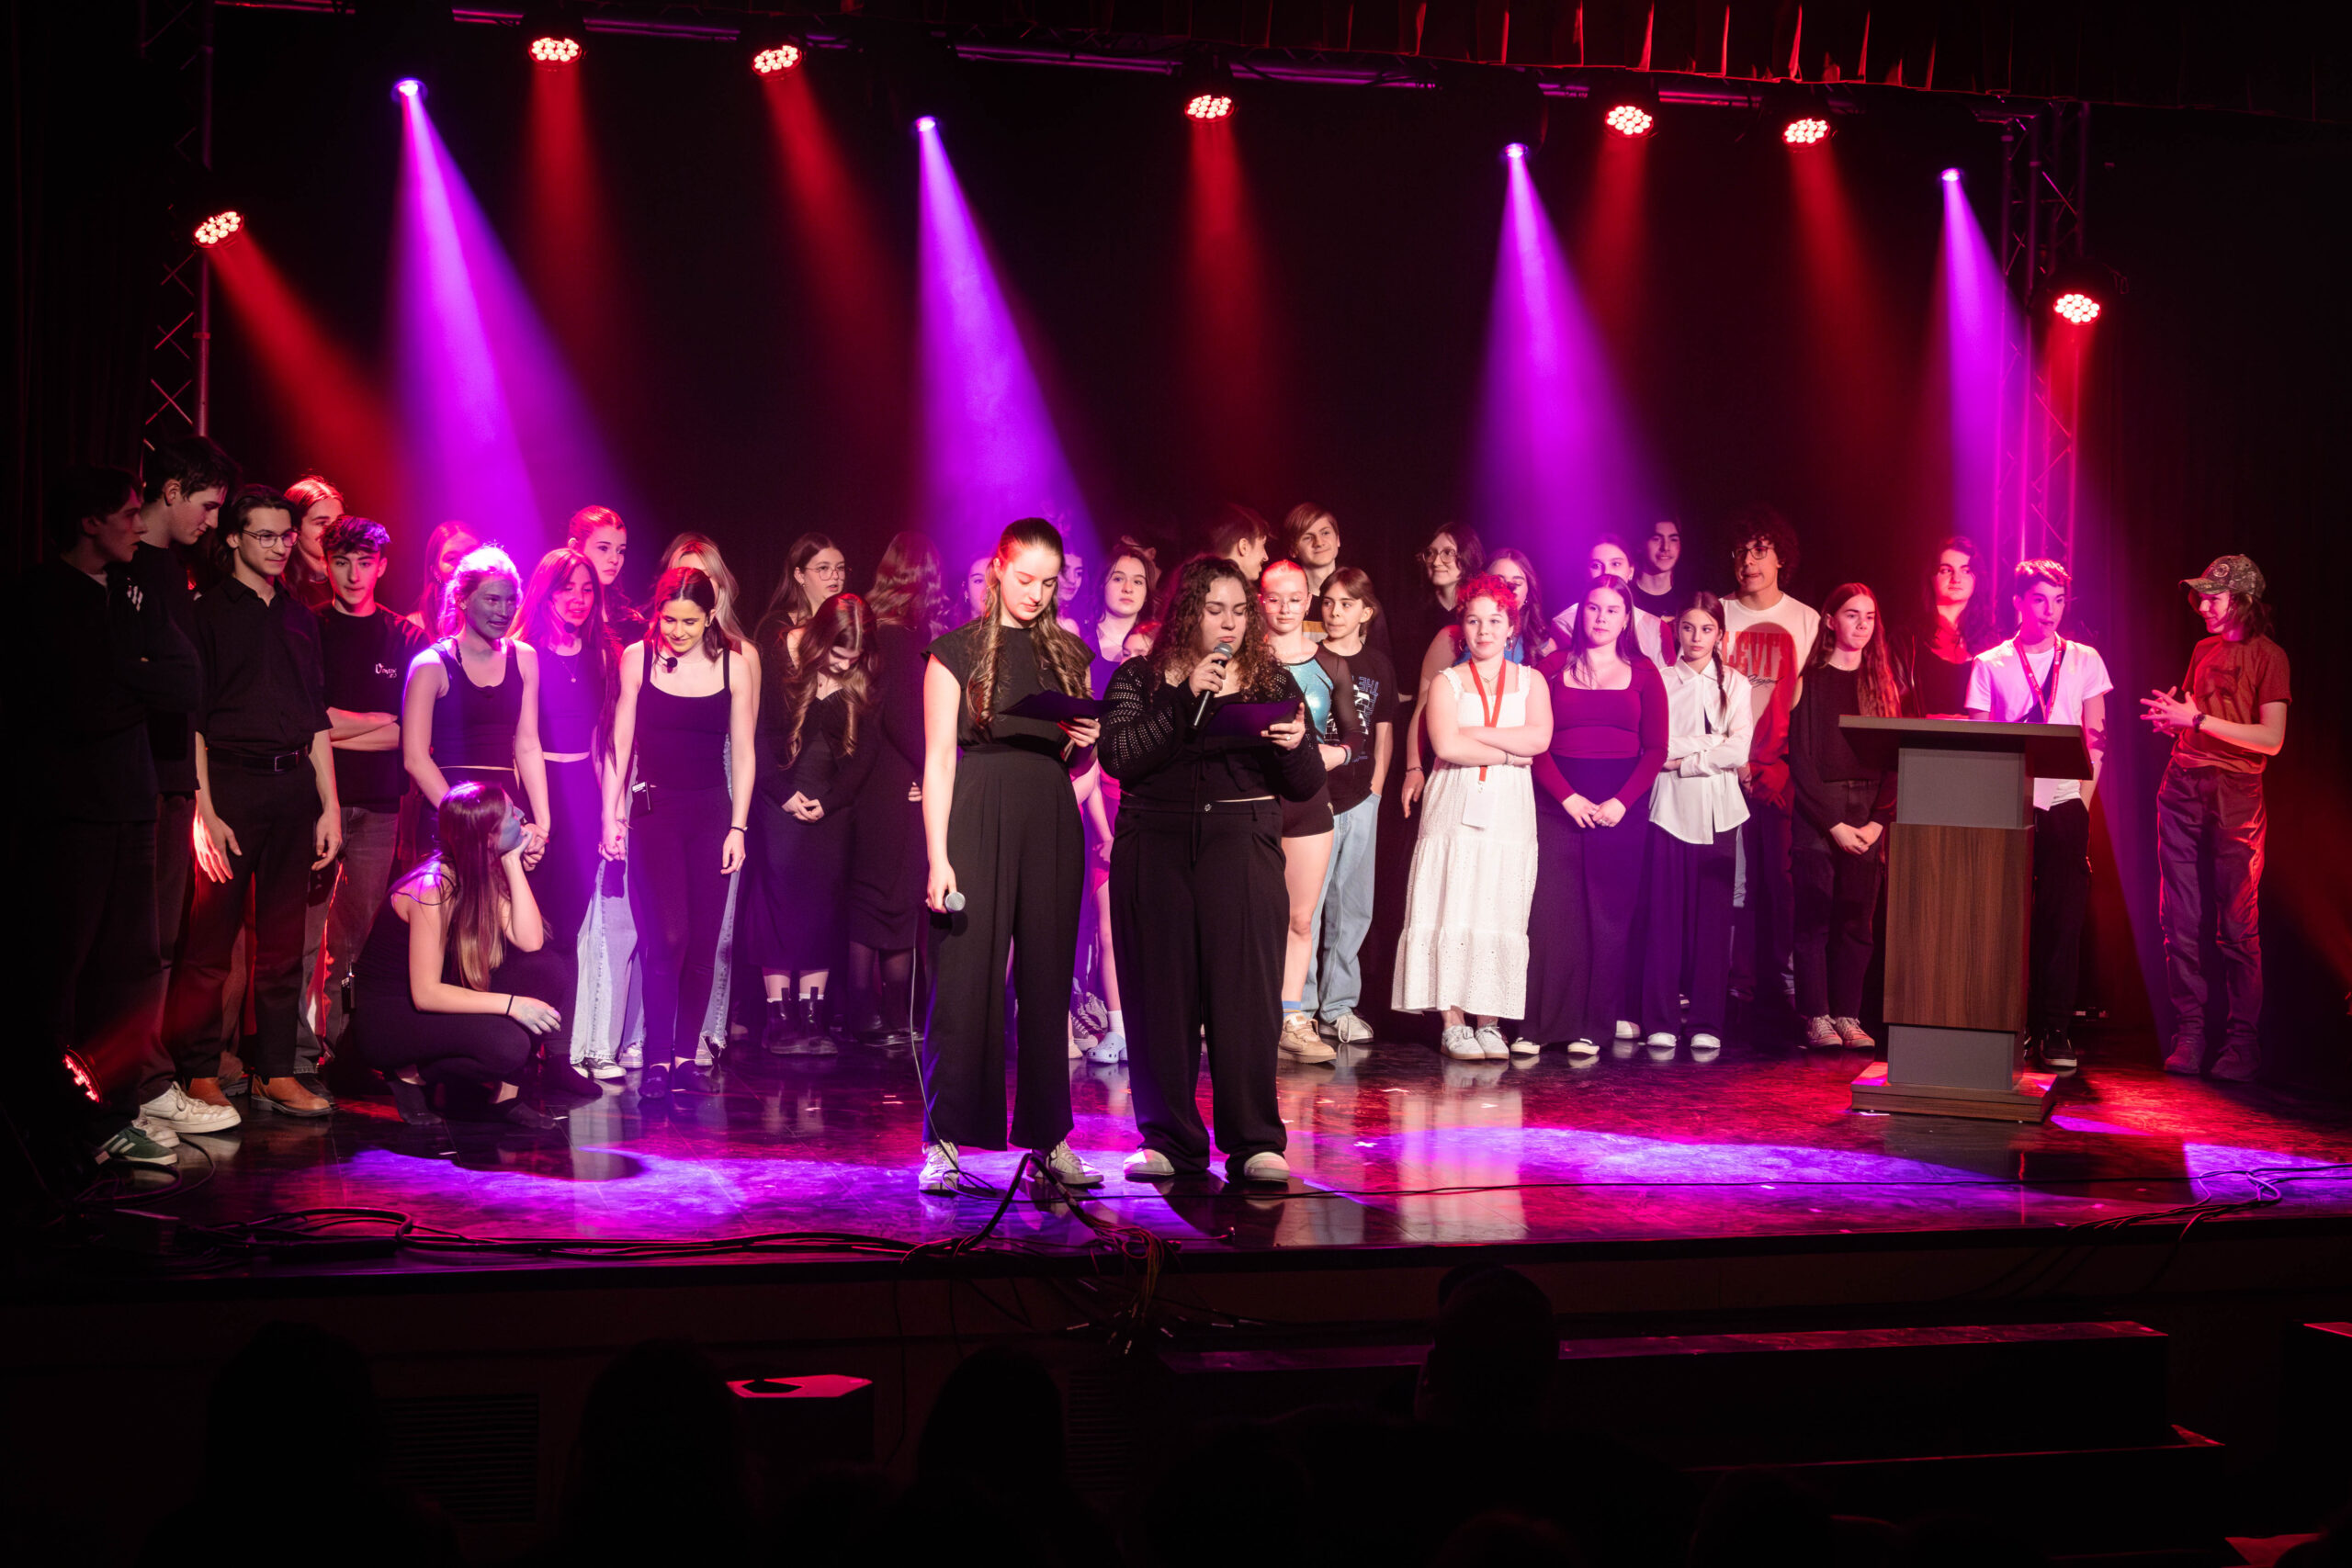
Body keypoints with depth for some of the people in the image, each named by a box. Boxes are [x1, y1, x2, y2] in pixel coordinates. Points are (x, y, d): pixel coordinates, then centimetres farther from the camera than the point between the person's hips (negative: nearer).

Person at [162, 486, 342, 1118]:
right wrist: (205, 813, -14)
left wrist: (329, 805, 11)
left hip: (293, 786, 5)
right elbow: (192, 721, -6)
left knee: (283, 941, 7)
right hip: (230, 786, -5)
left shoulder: (300, 620, 17)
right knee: (210, 939, -5)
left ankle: (275, 1073, 12)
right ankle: (199, 1075, 2)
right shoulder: (208, 614, 1)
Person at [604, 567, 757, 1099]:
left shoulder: (734, 665, 4)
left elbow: (743, 753, 7)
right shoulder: (638, 659, 1)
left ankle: (687, 1056, 10)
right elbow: (620, 742, 4)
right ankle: (657, 1060, -11)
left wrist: (738, 826, 1)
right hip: (654, 810, -2)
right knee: (667, 935, -13)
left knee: (703, 942, 1)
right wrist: (611, 815, -2)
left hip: (712, 812, 2)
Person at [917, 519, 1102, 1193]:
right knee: (965, 980, -5)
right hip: (978, 817, -4)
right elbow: (939, 758, -4)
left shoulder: (1069, 654, 14)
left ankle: (1050, 1138, 10)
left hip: (1050, 821, 4)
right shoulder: (956, 651, 1)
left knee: (1047, 980, 5)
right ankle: (944, 1143, 0)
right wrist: (938, 857, -11)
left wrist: (1086, 742, -3)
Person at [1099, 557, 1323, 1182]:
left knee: (1244, 990, -7)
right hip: (1154, 849, 0)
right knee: (1161, 993, 0)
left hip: (1243, 845, 0)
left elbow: (1307, 785, 9)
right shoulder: (1139, 678, 9)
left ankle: (1255, 1143, -2)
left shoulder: (1272, 680, 12)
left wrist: (1296, 745, -13)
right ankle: (1169, 1141, 9)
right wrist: (1186, 698, -13)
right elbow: (1119, 757, -8)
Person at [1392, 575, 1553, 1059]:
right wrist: (1509, 752, -7)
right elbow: (1446, 746, -8)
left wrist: (1473, 732, -9)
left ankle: (1489, 1022, 1)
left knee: (1501, 914, -2)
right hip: (1456, 810, -2)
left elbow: (1539, 737, -5)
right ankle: (1454, 1023, -5)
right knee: (1453, 910, -7)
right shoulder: (1446, 682, 8)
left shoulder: (1530, 681, 14)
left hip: (1510, 813, 2)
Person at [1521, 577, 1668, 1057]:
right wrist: (1569, 798, -11)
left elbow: (1656, 748, 4)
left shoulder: (1643, 673, 8)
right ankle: (1535, 1027, -4)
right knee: (1550, 913, -7)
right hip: (1558, 804, -1)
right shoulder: (1552, 669, 6)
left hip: (1621, 809, 1)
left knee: (1608, 917, 1)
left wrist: (1621, 802, -9)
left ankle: (1592, 1030, 6)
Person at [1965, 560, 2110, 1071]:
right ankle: (2013, 1027, 8)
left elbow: (2096, 738, 11)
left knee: (2063, 917, -3)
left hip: (2065, 805, 1)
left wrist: (2084, 799, 1)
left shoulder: (2084, 661, 10)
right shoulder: (1989, 665, 6)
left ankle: (2055, 1030, 2)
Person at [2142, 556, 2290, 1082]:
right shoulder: (2203, 650, 16)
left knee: (2238, 928, -4)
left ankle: (2242, 1043, 1)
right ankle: (2188, 1035, 6)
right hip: (2183, 789, 6)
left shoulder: (2268, 657, -2)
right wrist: (2173, 718, 3)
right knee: (2181, 922, 2)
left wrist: (2197, 719, -15)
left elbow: (2271, 739, -11)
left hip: (2235, 796, -6)